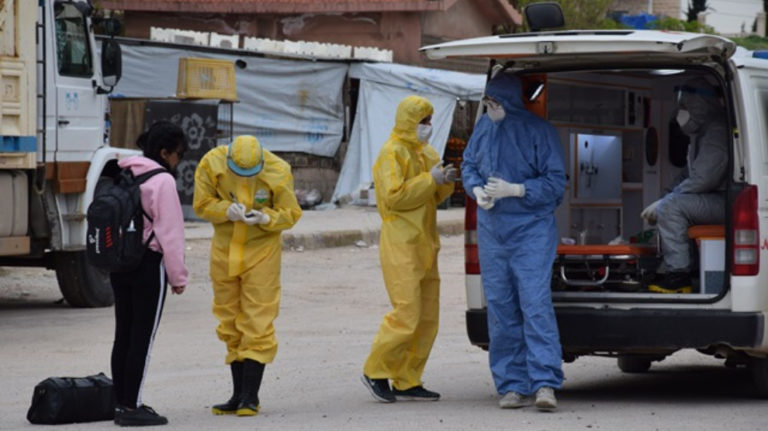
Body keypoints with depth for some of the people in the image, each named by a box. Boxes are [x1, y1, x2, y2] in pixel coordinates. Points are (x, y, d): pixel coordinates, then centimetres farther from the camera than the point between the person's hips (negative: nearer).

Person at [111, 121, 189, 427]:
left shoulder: (123, 176, 10)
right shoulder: (162, 182, -13)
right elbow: (170, 232, -14)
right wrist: (178, 276, -8)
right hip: (149, 265, -8)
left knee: (124, 334, 12)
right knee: (142, 336, -3)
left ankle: (121, 403, 17)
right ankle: (132, 407, -2)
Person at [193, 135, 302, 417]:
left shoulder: (278, 172, -15)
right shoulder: (211, 164, -12)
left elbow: (290, 214, -6)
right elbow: (202, 205, -4)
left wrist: (265, 218, -25)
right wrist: (226, 210, -23)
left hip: (262, 250, -3)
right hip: (224, 250, 3)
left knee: (257, 322, -8)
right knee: (231, 324, 8)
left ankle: (250, 396, -4)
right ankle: (238, 394, 16)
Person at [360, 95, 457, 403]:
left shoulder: (426, 152, 17)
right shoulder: (393, 152, -10)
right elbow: (394, 196, -20)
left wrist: (445, 183, 0)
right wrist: (430, 179, -18)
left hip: (425, 244, 9)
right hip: (401, 245, -9)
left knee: (428, 318, 7)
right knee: (406, 314, -13)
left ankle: (407, 381, 12)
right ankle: (375, 372, 1)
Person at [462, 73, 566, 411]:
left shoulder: (538, 131, -10)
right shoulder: (484, 127, 5)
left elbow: (555, 181, -8)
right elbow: (469, 165, 18)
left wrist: (515, 190, -18)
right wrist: (477, 190, -3)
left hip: (532, 228, -5)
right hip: (492, 230, 5)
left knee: (535, 302, -14)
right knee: (499, 306, 5)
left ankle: (544, 383, -17)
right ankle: (512, 385, 10)